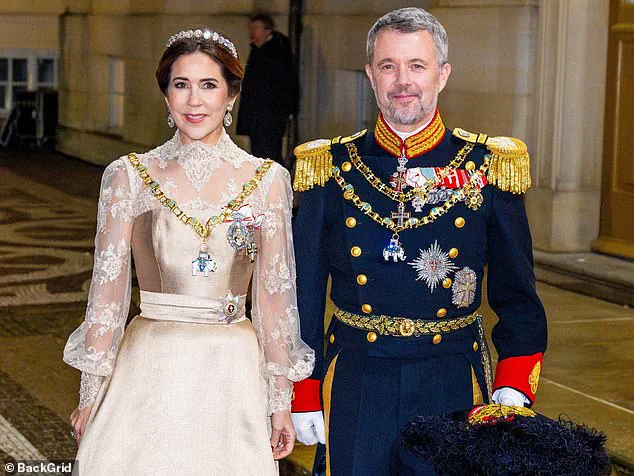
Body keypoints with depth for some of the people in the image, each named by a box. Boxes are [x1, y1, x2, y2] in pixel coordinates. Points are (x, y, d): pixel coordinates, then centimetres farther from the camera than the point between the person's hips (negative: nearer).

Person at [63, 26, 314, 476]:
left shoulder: (268, 180, 0)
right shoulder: (128, 176, -1)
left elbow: (275, 293, 2)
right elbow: (108, 287, 0)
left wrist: (281, 400, 2)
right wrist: (90, 395, 1)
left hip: (233, 373, 1)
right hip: (151, 369, 0)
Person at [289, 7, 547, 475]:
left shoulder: (489, 168, -1)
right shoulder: (330, 170, 1)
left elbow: (518, 294, 3)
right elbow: (305, 293, 5)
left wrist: (513, 392, -7)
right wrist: (304, 395, 3)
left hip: (454, 386, 0)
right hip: (355, 388, 0)